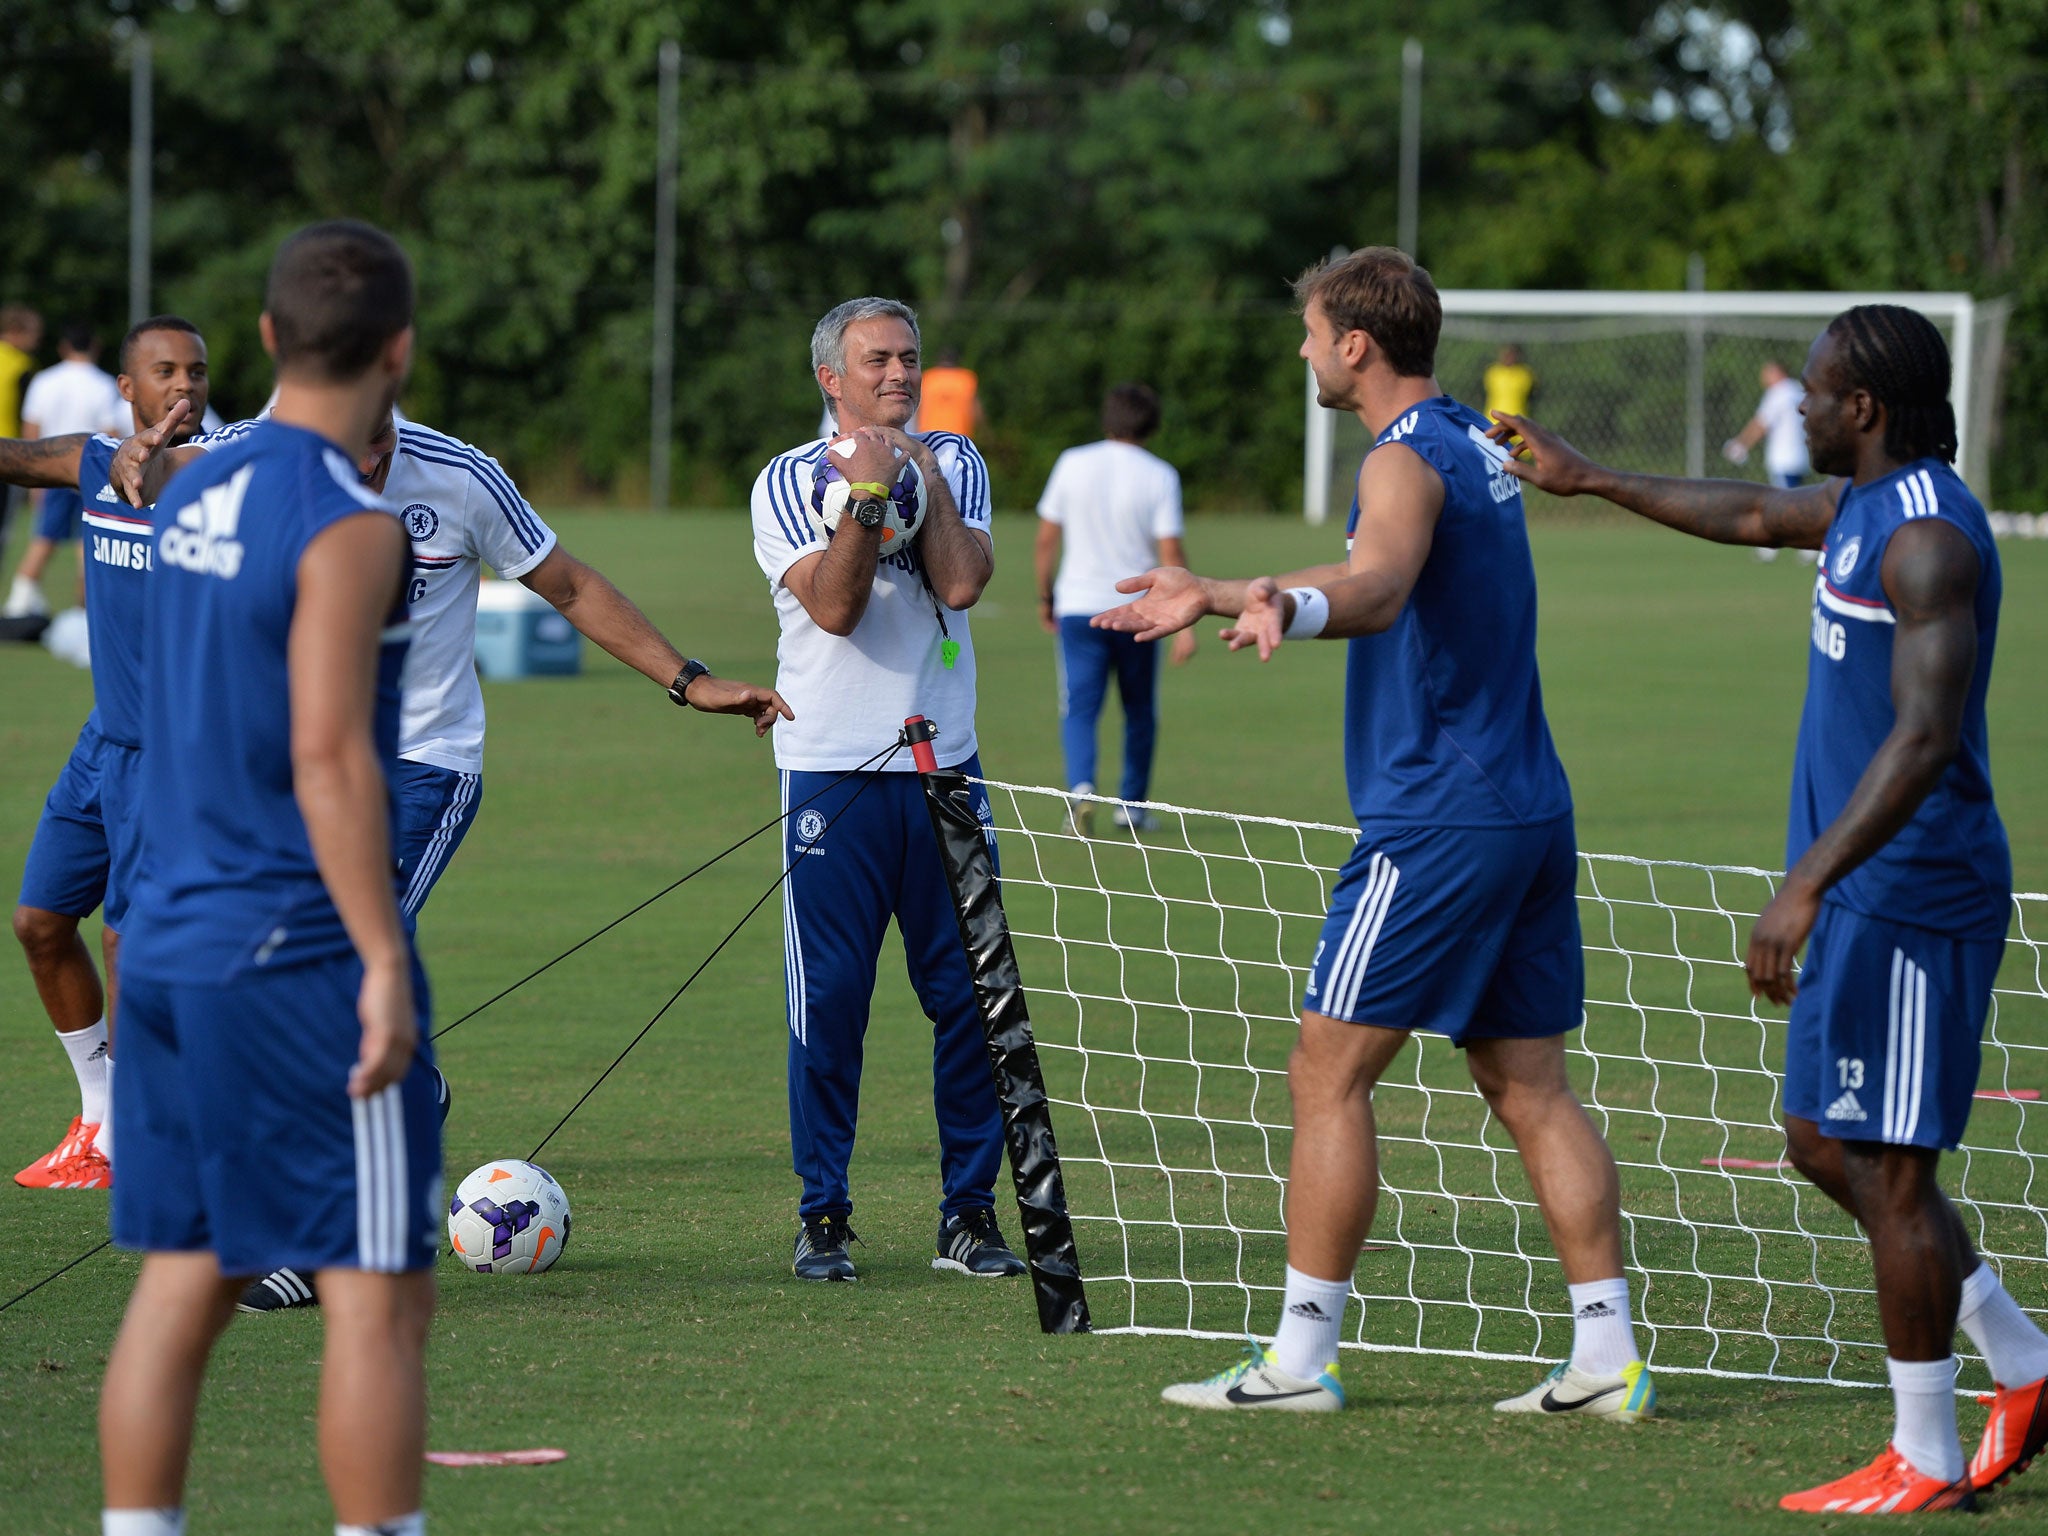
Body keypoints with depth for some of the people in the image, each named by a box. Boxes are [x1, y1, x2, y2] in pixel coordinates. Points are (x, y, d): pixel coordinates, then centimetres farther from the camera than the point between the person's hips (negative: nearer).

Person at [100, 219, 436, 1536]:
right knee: (382, 1296, -3)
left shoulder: (195, 497, 10)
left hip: (173, 937, 8)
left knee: (184, 1282, 9)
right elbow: (329, 757, -19)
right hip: (304, 949, -8)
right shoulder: (347, 523, -14)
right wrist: (384, 962, -18)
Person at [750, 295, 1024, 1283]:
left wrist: (922, 475, -7)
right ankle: (822, 1214, 5)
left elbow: (962, 581, -8)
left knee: (968, 995, 0)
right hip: (833, 773, -3)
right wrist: (868, 495, -18)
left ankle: (969, 1214, 8)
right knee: (829, 999, -4)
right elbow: (834, 606, -12)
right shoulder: (789, 481, 2)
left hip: (944, 767, 3)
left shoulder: (954, 464, 9)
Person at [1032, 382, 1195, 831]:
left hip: (1078, 606, 0)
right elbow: (1171, 553, -9)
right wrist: (1184, 622, -6)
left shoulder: (1072, 464, 1)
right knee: (1139, 710, 17)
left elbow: (1046, 540, 4)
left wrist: (1045, 595, 18)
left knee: (1080, 708, -1)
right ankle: (1132, 805, 23)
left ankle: (1082, 786, -25)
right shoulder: (1160, 477, -4)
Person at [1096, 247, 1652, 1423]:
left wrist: (1287, 606, -56)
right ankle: (1609, 1358, 4)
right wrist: (1219, 597, 39)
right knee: (1531, 1086, 9)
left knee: (1330, 1073, -2)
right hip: (1530, 808, 9)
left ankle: (1302, 1357, -1)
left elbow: (1378, 587, -36)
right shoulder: (1475, 443, 17)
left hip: (1438, 822, -9)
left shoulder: (1410, 459, -13)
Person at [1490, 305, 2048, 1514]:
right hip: (1864, 896, 10)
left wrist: (1807, 885, -32)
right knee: (1828, 1146, 16)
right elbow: (1753, 516, 34)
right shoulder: (1866, 505, 13)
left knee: (1889, 1169, -5)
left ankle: (1925, 1462, 2)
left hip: (1911, 894, -10)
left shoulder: (1929, 538, -19)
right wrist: (1591, 480, 44)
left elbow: (1924, 738, -28)